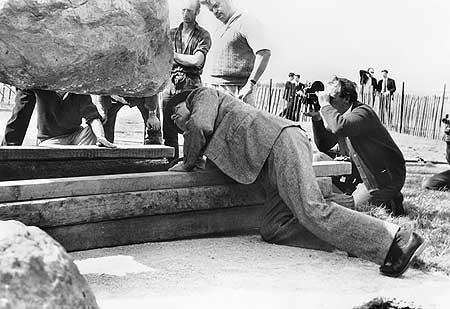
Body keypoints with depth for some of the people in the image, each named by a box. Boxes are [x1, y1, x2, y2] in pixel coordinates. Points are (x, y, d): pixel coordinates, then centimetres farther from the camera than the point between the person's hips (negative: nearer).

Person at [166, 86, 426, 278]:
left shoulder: (204, 95, 15)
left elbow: (199, 125, -4)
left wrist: (189, 163, 7)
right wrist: (194, 162, 20)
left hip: (279, 140, -9)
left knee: (311, 210, -25)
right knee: (273, 231, -4)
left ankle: (398, 239, -30)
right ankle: (343, 235, -13)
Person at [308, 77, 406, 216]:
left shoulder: (363, 112, -21)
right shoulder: (340, 115, 5)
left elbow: (339, 127, -43)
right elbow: (323, 146, 10)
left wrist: (325, 105, -27)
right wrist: (317, 118, -3)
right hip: (361, 172, 9)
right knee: (321, 158, 1)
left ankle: (389, 201, 5)